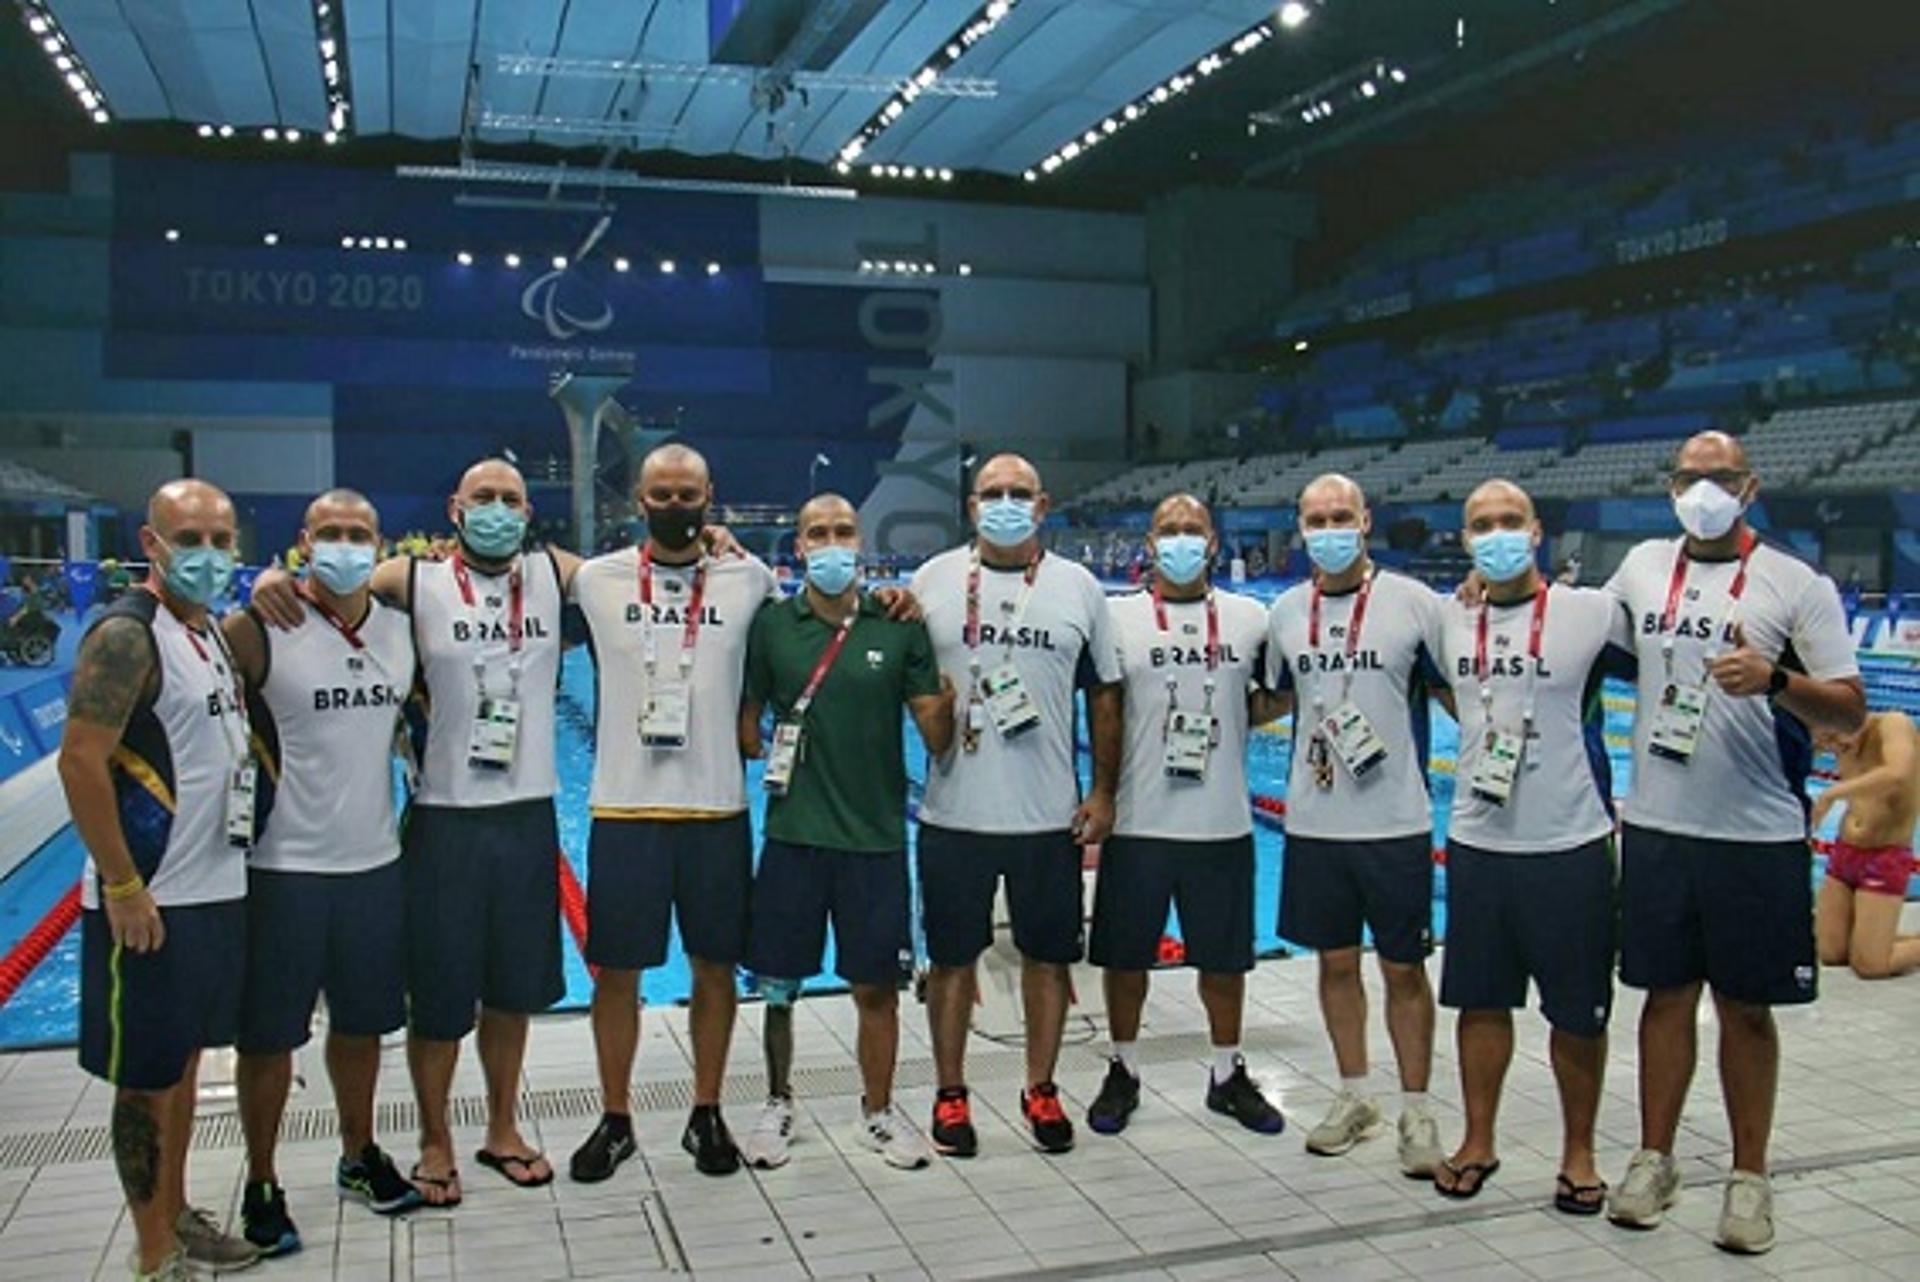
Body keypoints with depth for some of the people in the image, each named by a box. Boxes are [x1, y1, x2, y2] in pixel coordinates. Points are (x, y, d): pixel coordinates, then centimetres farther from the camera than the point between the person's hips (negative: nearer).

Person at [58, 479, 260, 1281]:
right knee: (147, 1077, 3)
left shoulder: (209, 632, 11)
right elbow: (80, 762, -22)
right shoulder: (127, 635, -16)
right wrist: (123, 888, -20)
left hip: (215, 890, 9)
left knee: (184, 1058, 18)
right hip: (153, 902, -8)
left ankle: (176, 1218, 32)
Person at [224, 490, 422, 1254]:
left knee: (363, 1021, 18)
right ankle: (261, 1186, 24)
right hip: (283, 867, -4)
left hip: (376, 861, 5)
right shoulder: (260, 629, -12)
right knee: (270, 1034, 8)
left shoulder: (402, 626, 4)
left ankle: (359, 1157, 36)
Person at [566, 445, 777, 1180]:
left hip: (718, 808, 1)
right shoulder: (598, 580, 2)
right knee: (616, 971, 7)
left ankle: (707, 1114, 26)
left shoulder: (745, 579, 3)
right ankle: (615, 1119, 24)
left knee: (715, 966, 10)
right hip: (624, 809, 0)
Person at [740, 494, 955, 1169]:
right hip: (794, 834, 0)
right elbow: (745, 724, 8)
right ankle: (778, 1103, 31)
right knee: (780, 981, 10)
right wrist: (764, 757, -9)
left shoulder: (900, 628, 0)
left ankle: (878, 1111, 28)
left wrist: (948, 702, -21)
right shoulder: (771, 624, 1)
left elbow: (936, 739, -3)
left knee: (877, 985, 9)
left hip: (876, 835, 0)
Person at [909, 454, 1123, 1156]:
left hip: (1051, 815, 1)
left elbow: (1105, 696, 7)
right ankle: (950, 1094, 25)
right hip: (953, 814, -1)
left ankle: (1041, 1090, 29)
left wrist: (1104, 792, 3)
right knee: (951, 958, 9)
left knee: (1048, 957, 11)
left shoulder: (1079, 587, 3)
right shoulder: (932, 580, 1)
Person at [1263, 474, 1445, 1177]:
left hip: (1395, 821, -3)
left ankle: (1416, 1111, 20)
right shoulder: (1286, 611, 7)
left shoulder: (1413, 602, -5)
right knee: (1336, 961, 13)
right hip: (1312, 821, 4)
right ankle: (1353, 1097, 29)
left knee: (1404, 968, 6)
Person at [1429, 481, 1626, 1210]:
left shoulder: (1592, 613, -9)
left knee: (1578, 1014, 8)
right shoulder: (1450, 621, 4)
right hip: (1475, 843, 4)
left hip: (1571, 845, -3)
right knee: (1480, 1000, 13)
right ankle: (1478, 1142, 28)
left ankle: (1578, 1153, 26)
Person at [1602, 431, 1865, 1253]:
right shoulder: (1645, 565, 7)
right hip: (1656, 826, 3)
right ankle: (1654, 1160, 24)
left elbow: (1851, 713, -6)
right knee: (1667, 995, 12)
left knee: (1746, 1009, 7)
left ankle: (1749, 1178, 21)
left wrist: (1774, 679, -24)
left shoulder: (1799, 584, -3)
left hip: (1757, 837, -3)